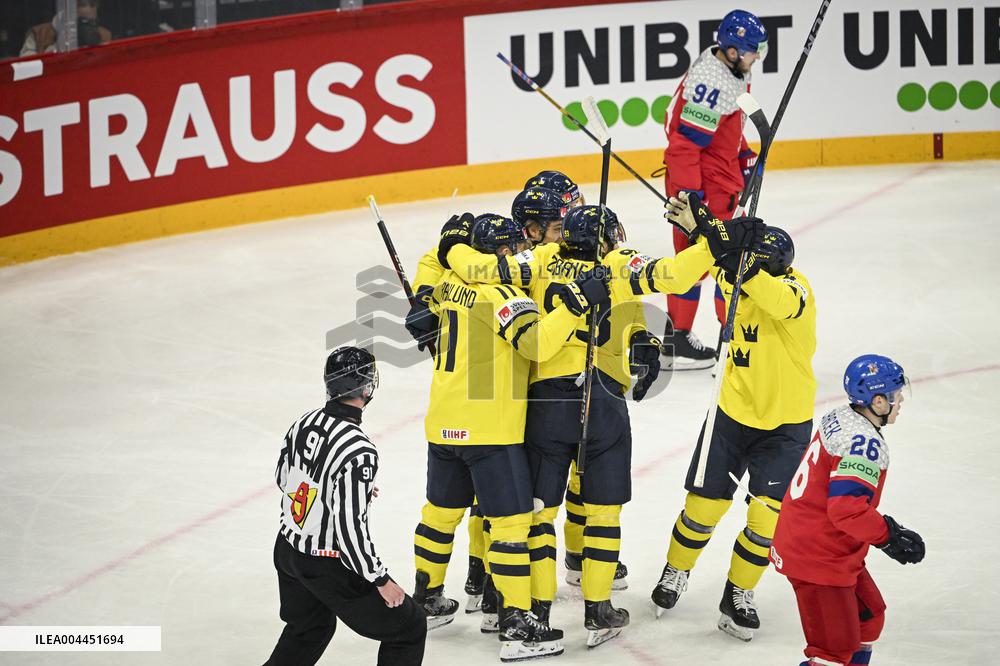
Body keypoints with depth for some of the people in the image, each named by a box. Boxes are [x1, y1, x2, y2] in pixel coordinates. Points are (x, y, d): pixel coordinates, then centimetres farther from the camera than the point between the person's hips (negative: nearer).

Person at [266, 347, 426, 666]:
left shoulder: (304, 423, -5)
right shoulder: (358, 453, -29)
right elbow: (350, 528, -28)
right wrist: (380, 580, -15)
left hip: (288, 550, 8)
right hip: (331, 568, -8)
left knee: (309, 627, 32)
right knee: (408, 630, 4)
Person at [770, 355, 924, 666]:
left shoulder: (838, 419, 6)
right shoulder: (865, 444, -24)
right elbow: (847, 508, -31)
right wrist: (889, 535, -21)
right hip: (817, 559, -11)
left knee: (869, 615, 26)